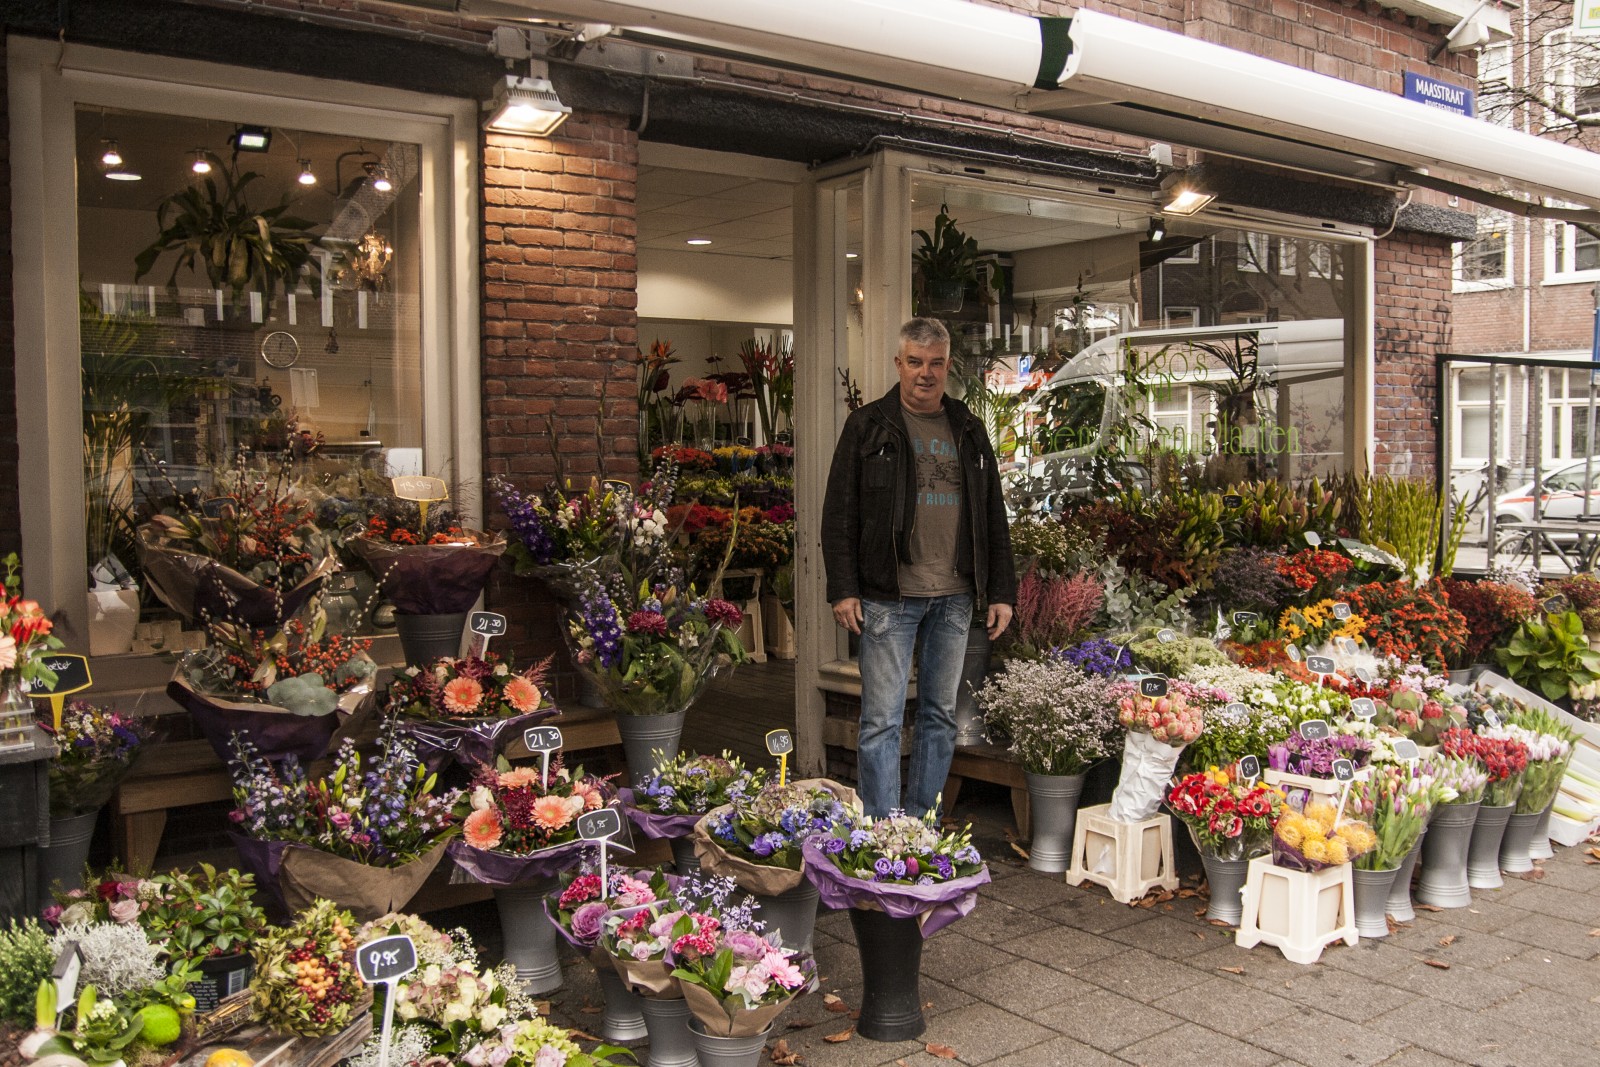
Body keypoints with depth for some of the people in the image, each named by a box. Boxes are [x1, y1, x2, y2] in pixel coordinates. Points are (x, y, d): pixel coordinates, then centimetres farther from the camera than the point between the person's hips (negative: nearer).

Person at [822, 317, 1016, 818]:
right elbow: (839, 513, -2)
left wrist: (1001, 591, 8)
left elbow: (993, 516, 15)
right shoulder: (868, 425, 2)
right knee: (881, 721, -2)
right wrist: (842, 589, -9)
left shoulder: (968, 430, 13)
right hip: (888, 597, -4)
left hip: (955, 598, 4)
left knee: (941, 716, 11)